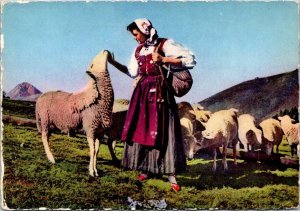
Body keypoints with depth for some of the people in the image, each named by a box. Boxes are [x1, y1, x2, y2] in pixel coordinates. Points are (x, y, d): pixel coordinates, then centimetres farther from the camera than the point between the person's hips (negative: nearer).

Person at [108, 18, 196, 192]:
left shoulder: (164, 44, -5)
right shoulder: (138, 50, 14)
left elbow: (191, 59, -11)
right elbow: (132, 72, 21)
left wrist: (164, 59, -17)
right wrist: (113, 63, 15)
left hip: (159, 92, -6)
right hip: (142, 92, 6)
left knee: (162, 130, -7)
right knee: (141, 129, 5)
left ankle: (171, 175, -2)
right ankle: (147, 169, 18)